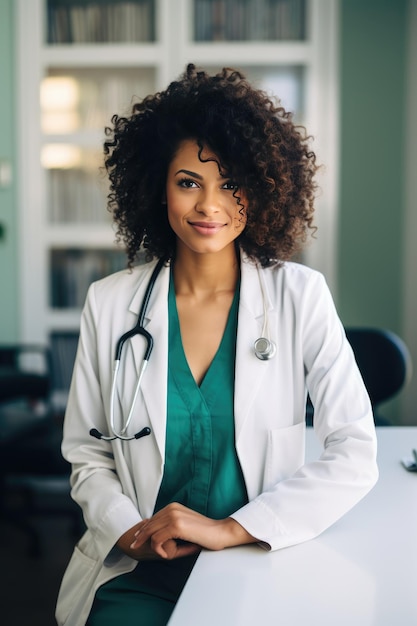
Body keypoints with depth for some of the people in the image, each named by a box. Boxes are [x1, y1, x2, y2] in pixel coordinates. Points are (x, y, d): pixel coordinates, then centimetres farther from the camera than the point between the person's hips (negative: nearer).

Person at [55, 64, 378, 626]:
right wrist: (130, 531, -13)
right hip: (139, 572, 1)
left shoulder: (301, 297, -3)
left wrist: (231, 529, -15)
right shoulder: (110, 304, 1)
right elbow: (88, 457, 6)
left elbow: (355, 455, -8)